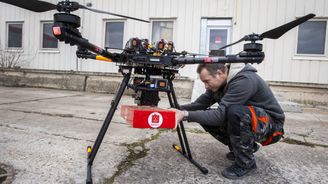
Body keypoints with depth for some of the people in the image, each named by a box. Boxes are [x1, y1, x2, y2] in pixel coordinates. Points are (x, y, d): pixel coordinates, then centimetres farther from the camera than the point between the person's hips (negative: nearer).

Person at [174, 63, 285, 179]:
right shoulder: (220, 83, -3)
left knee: (234, 111, -37)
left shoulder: (244, 80, -28)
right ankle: (244, 146, 10)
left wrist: (186, 115, -34)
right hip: (247, 122, 8)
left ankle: (246, 163, -13)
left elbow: (220, 115, -34)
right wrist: (178, 109, -17)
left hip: (271, 125, -7)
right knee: (206, 117, -7)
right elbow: (199, 104, -3)